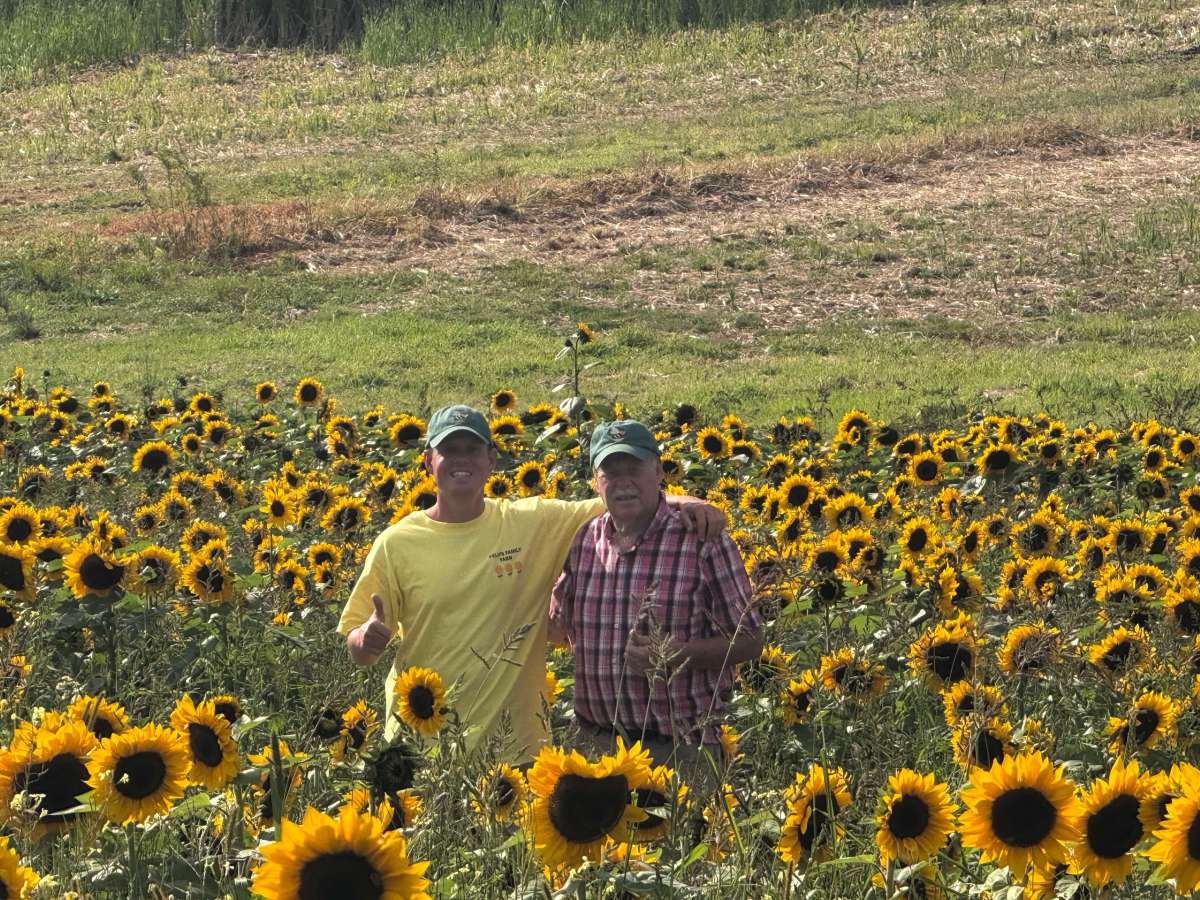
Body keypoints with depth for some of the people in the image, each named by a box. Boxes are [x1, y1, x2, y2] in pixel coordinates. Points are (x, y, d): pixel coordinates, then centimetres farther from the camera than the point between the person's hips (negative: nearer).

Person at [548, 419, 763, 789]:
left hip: (681, 746, -4)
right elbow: (559, 626, 22)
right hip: (596, 743, 4)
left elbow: (748, 642, -5)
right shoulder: (583, 542, 7)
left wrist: (673, 654, -19)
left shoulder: (704, 542, -7)